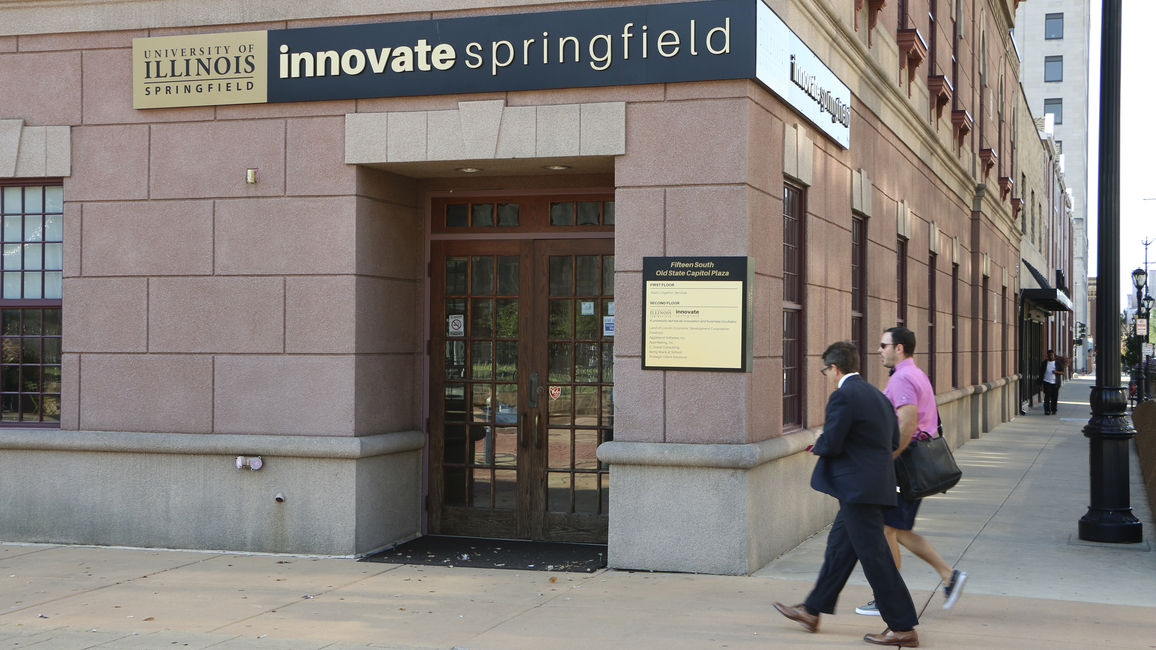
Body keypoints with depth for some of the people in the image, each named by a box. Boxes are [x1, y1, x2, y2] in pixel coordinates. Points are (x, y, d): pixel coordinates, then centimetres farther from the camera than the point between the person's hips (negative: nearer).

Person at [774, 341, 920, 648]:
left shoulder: (843, 396, -15)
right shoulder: (877, 395, 13)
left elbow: (831, 445, -18)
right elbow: (893, 442, 17)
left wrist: (818, 442, 3)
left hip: (859, 489, -10)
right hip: (875, 482, 10)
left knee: (874, 557, -4)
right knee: (838, 548, 17)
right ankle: (812, 611, 27)